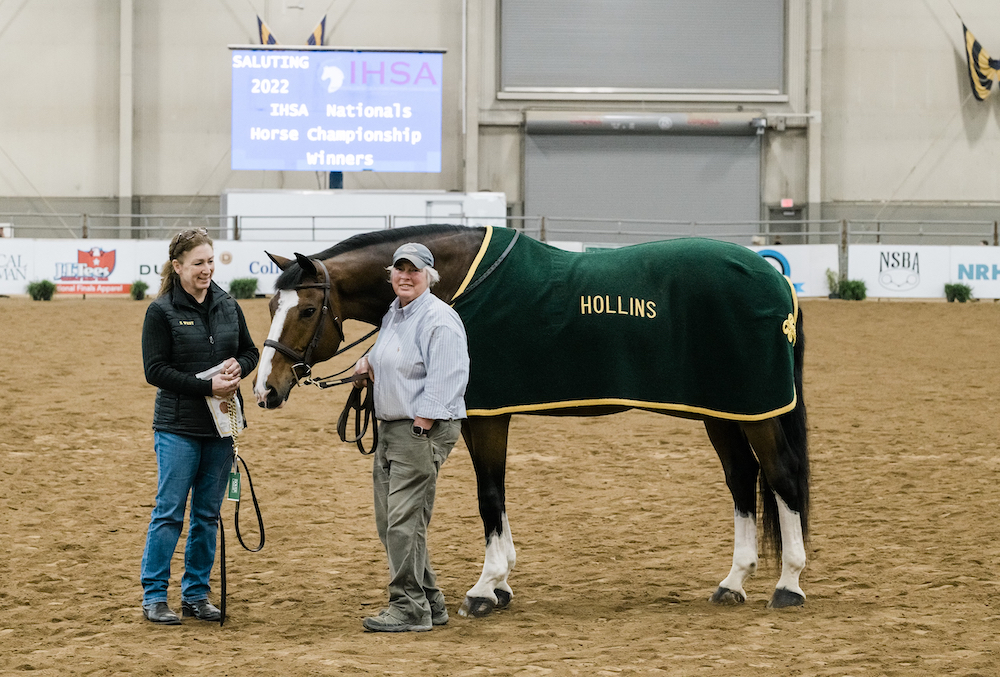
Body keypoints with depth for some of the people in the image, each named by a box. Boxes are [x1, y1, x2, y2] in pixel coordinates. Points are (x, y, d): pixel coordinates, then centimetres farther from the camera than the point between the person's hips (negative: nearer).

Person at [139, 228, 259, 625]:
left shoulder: (228, 306, 7)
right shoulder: (161, 312, -8)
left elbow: (250, 351, 16)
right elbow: (155, 370, -13)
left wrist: (238, 367, -8)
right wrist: (208, 386, -20)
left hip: (220, 427, 5)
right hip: (178, 427, -5)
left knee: (208, 514, 10)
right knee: (169, 511, -3)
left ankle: (196, 593, 18)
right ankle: (153, 596, 5)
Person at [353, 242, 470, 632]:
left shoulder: (438, 319, -13)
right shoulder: (394, 315, 16)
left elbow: (443, 383, -19)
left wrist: (419, 430, -21)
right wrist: (369, 367, 11)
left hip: (423, 430, -10)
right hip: (390, 429, 10)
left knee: (404, 522, -11)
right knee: (389, 523, 12)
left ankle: (410, 610, -4)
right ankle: (430, 603, 20)